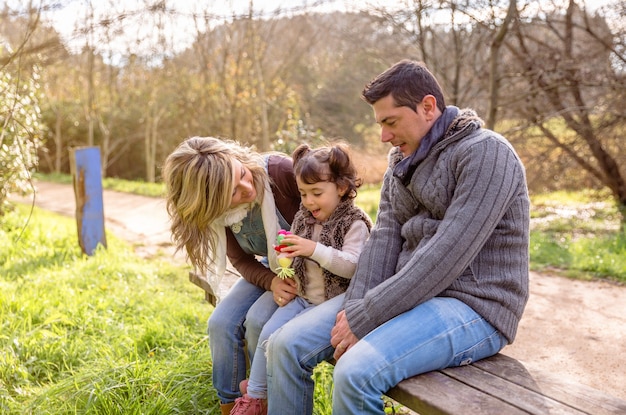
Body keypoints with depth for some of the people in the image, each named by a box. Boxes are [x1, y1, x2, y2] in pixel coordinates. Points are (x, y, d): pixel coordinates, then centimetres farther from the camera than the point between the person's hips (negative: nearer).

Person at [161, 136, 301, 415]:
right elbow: (242, 261, -3)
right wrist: (271, 282, -22)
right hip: (268, 269, 5)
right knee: (221, 323, -11)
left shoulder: (280, 171, -30)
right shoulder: (217, 212, -15)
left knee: (257, 321, -23)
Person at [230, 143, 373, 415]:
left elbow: (353, 265, -24)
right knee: (268, 333, -5)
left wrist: (315, 249, -33)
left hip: (330, 303, -7)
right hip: (302, 297, 7)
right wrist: (285, 254, -7)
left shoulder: (354, 223, -13)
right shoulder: (303, 218, 8)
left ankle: (258, 392, 6)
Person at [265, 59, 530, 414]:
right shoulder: (401, 160, 12)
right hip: (409, 292, 7)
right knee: (288, 345, -5)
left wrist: (364, 318, -20)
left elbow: (448, 255, -22)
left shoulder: (485, 153, -13)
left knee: (356, 371, -30)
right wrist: (355, 305, -13)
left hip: (472, 306, -7)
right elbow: (385, 238, 3)